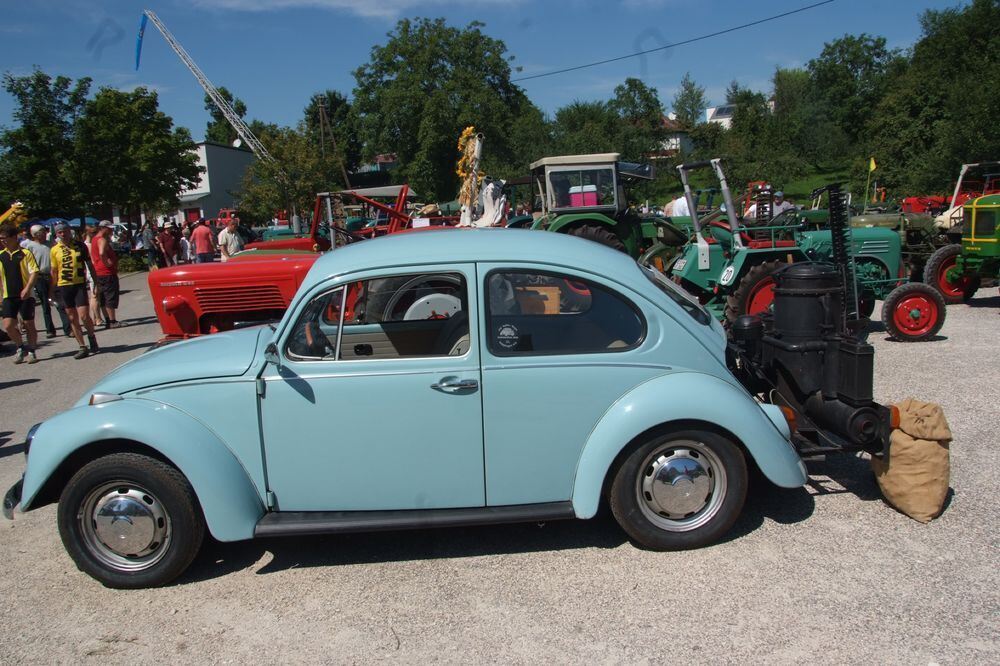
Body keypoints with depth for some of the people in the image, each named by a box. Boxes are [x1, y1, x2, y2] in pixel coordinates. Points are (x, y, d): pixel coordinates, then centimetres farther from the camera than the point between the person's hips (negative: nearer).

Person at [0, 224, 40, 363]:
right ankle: (21, 348, 15)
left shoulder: (25, 253, -4)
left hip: (25, 295, -4)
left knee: (29, 324, 3)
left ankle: (31, 351, 16)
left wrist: (27, 289, -20)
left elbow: (34, 272, -9)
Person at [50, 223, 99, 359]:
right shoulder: (54, 250, 5)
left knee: (84, 316, -11)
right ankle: (82, 347, 11)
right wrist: (53, 290, 9)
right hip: (63, 286, 2)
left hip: (79, 284, -2)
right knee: (73, 319, 4)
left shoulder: (80, 245, 2)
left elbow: (89, 264, 9)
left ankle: (91, 337, 17)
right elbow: (54, 271, 11)